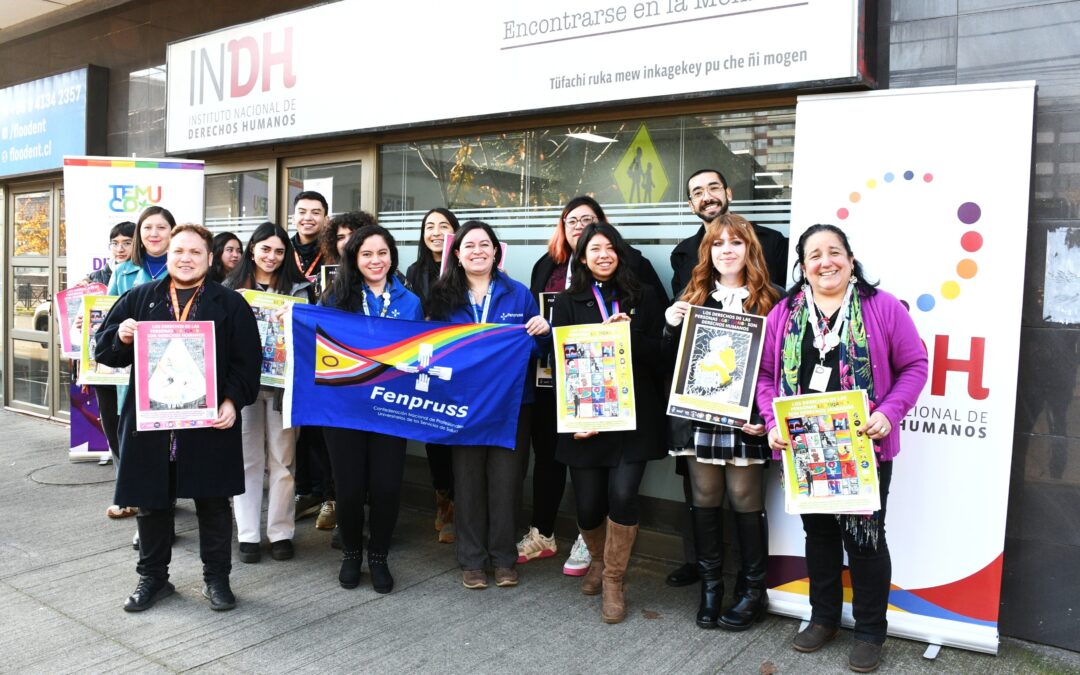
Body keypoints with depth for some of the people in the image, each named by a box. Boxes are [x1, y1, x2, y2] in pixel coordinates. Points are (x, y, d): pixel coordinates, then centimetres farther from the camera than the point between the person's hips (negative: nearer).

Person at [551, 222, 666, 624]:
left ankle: (613, 580, 9)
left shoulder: (644, 297, 7)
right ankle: (598, 561, 36)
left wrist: (629, 334, -16)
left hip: (633, 416, -1)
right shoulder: (568, 302, 8)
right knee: (588, 505, 4)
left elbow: (657, 354, 3)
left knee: (622, 495, -13)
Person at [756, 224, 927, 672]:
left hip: (865, 447, -3)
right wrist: (773, 423, -8)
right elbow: (765, 372, 5)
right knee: (818, 531, 17)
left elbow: (914, 366, -3)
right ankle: (823, 617, 34)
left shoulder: (883, 307, -5)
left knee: (865, 536, 6)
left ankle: (870, 631, 25)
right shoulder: (784, 314, 4)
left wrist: (888, 414, -16)